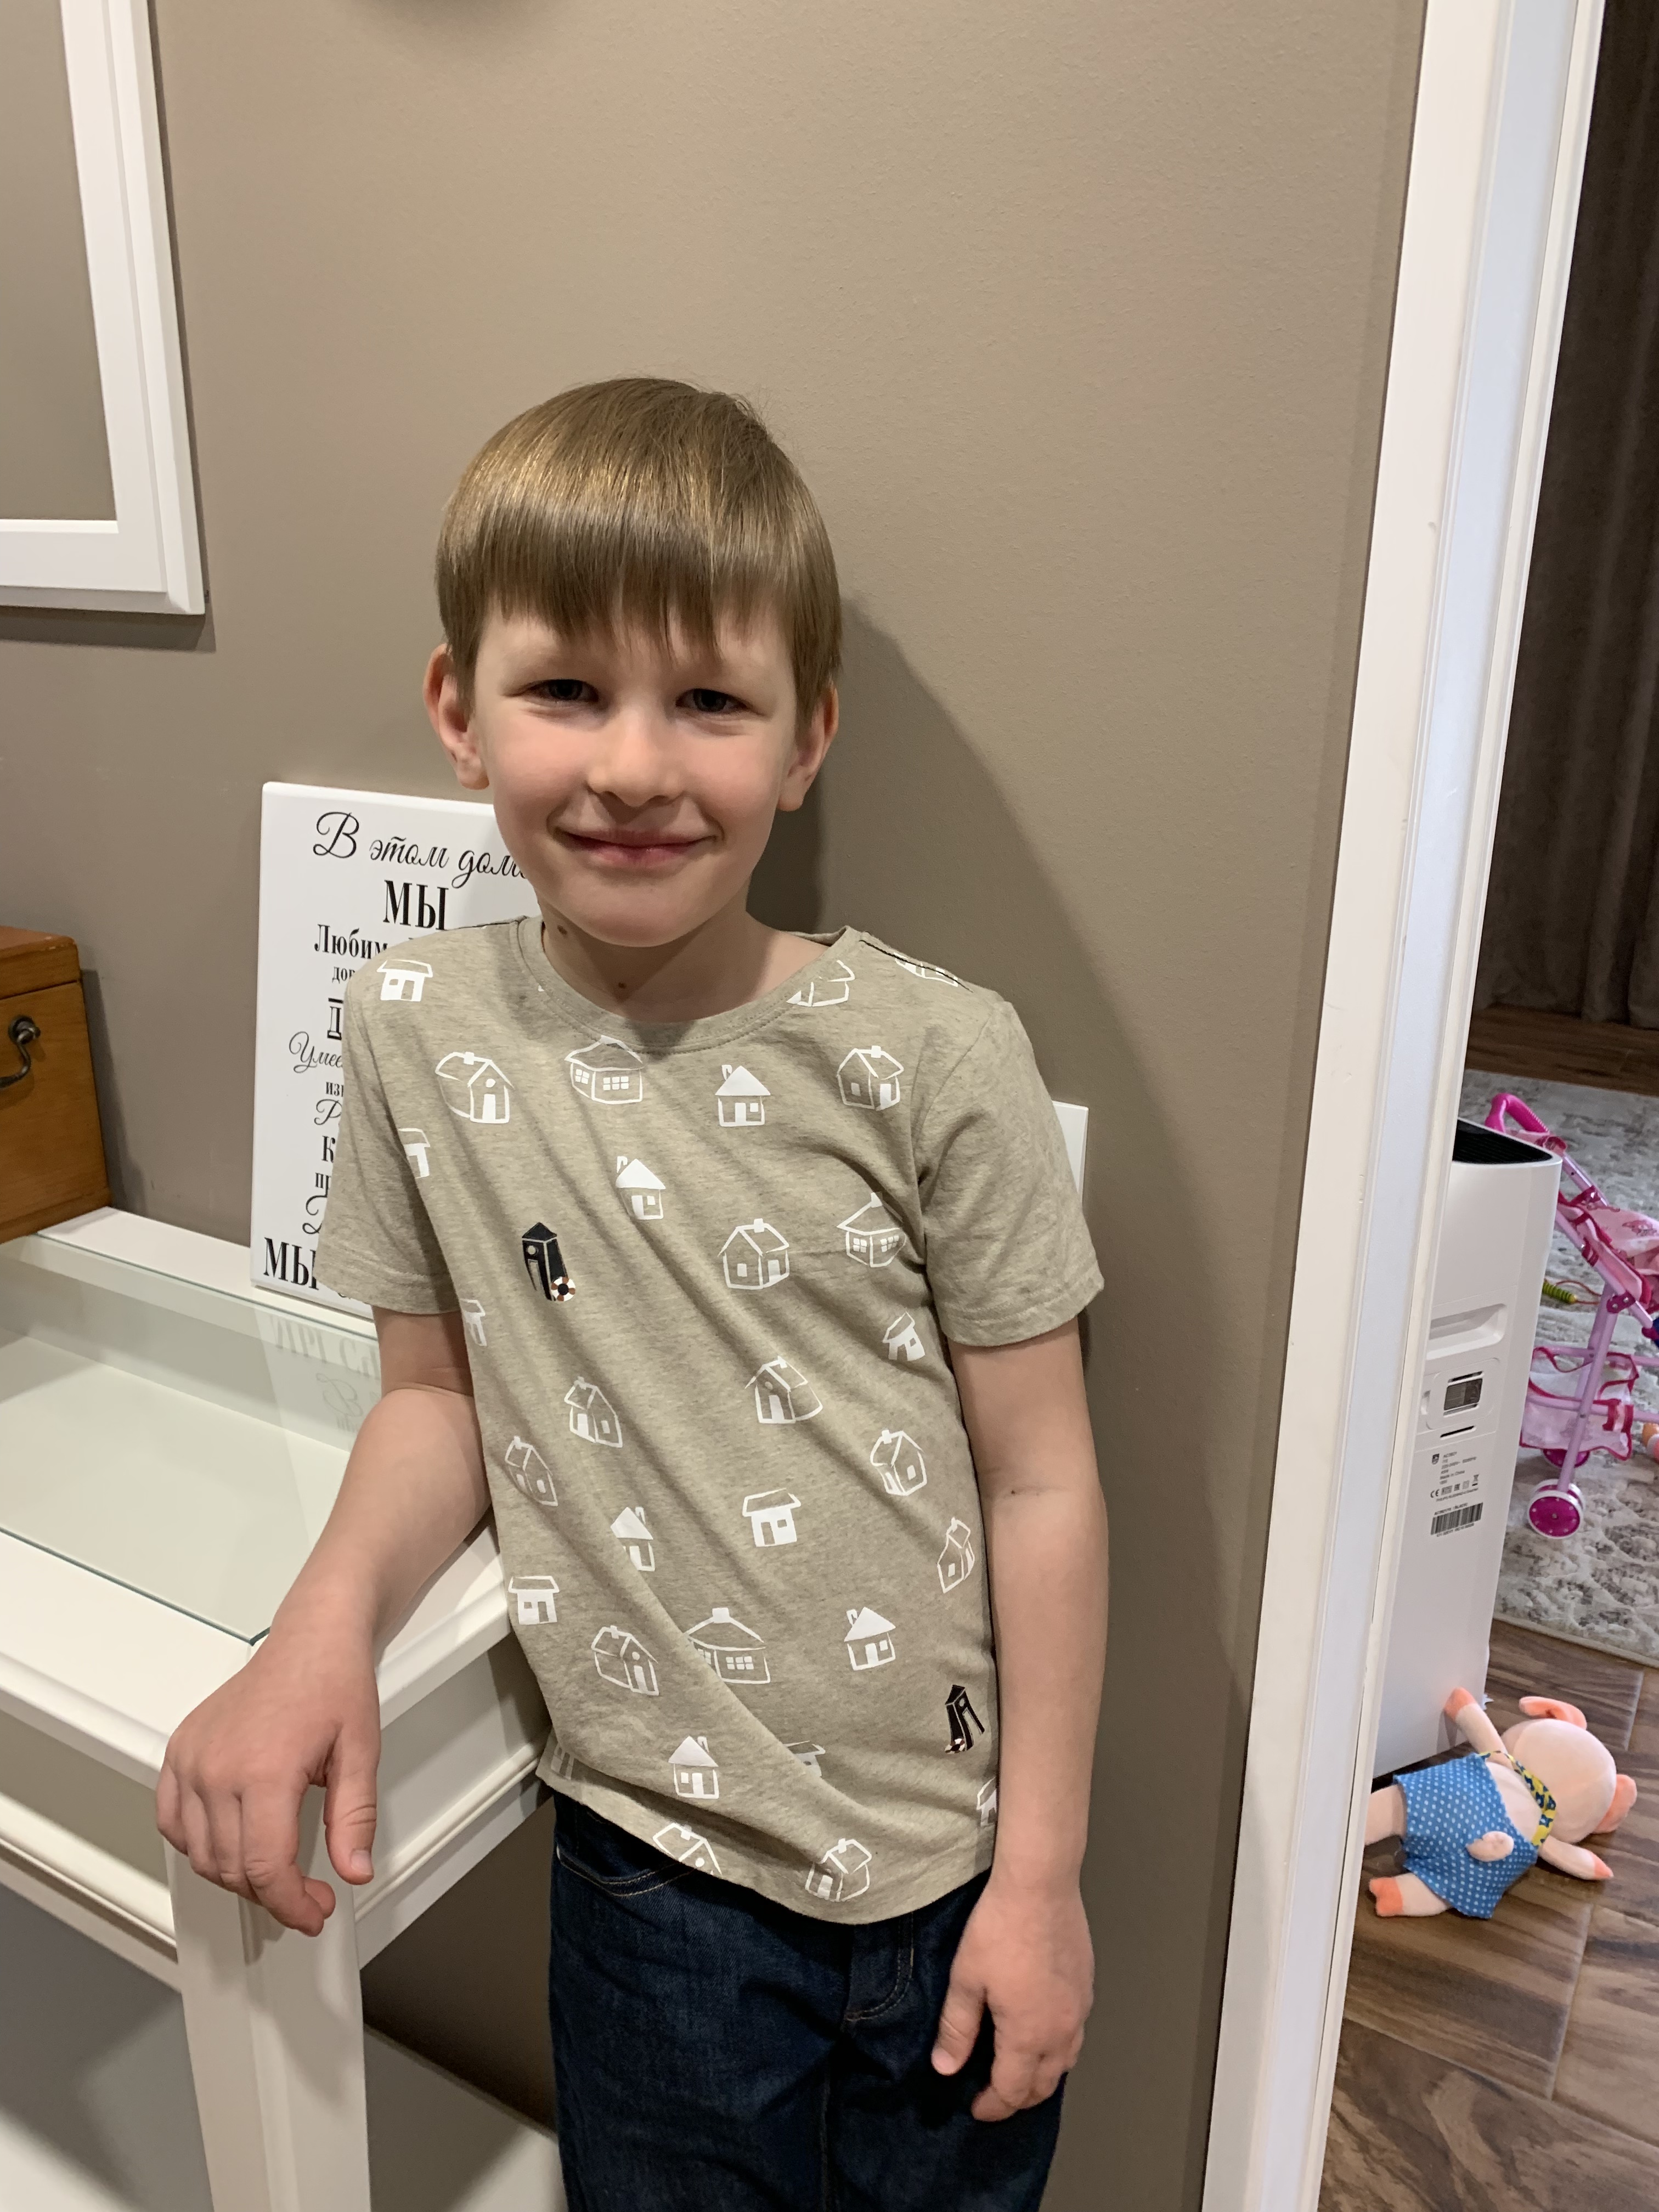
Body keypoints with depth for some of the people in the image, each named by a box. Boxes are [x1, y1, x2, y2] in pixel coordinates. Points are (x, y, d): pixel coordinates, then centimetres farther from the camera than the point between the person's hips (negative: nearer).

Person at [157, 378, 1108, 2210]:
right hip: (654, 1867, 2)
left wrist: (1040, 1872, -4)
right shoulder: (418, 1036, -10)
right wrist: (329, 1615, -14)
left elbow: (1041, 1483, -10)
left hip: (948, 1867, -1)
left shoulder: (933, 1057, -18)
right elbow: (440, 1391, 4)